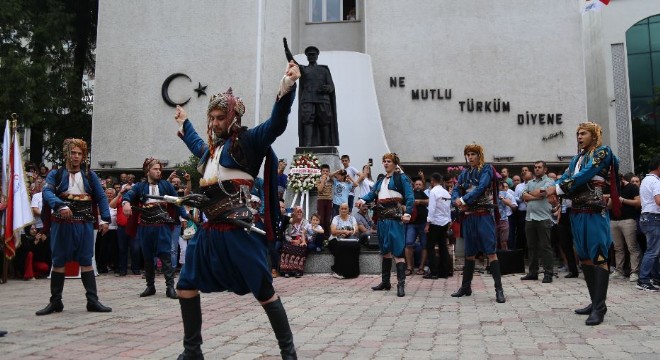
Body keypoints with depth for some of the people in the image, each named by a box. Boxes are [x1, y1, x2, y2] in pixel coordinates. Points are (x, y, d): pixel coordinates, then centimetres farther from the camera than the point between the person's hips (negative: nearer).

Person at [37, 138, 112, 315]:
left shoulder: (90, 176, 8)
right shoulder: (56, 174, 4)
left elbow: (101, 197, 5)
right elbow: (47, 192, -13)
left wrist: (105, 219, -5)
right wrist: (60, 206, -31)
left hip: (84, 224, 1)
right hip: (61, 224, 0)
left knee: (86, 261, 1)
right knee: (58, 261, 6)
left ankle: (92, 300, 3)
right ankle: (55, 301, 16)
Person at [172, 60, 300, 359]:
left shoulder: (248, 141, -5)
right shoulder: (211, 148, 17)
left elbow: (276, 124, -21)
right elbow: (196, 144, 42)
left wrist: (287, 86, -35)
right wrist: (184, 123, 57)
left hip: (238, 232, -8)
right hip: (209, 231, 8)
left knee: (264, 291, -2)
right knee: (186, 287, 11)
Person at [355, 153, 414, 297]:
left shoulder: (401, 178, 0)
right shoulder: (381, 181, 21)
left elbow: (410, 197, -9)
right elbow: (372, 193, 10)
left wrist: (407, 213, -22)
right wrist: (362, 199, -11)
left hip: (395, 219, -7)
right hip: (382, 219, 7)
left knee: (398, 251, -11)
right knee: (385, 250, 14)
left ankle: (401, 284, -11)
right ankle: (385, 282, 24)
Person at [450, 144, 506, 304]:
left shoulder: (486, 169, 0)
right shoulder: (464, 173, 16)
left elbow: (481, 188, -14)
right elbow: (455, 190, 9)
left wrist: (463, 200, -14)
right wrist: (457, 200, -12)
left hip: (484, 215, -5)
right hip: (468, 216, 6)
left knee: (491, 252, -10)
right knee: (469, 253, 13)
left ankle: (499, 289, -8)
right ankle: (466, 287, 23)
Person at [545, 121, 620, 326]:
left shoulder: (602, 152, -3)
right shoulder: (577, 158, 18)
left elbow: (583, 176, -15)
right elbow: (565, 178, 6)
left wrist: (556, 189, -16)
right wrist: (549, 190, -13)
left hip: (594, 213, -8)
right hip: (577, 213, 8)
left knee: (598, 257, -7)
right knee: (585, 257, 10)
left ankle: (599, 306, -5)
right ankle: (595, 301, 19)